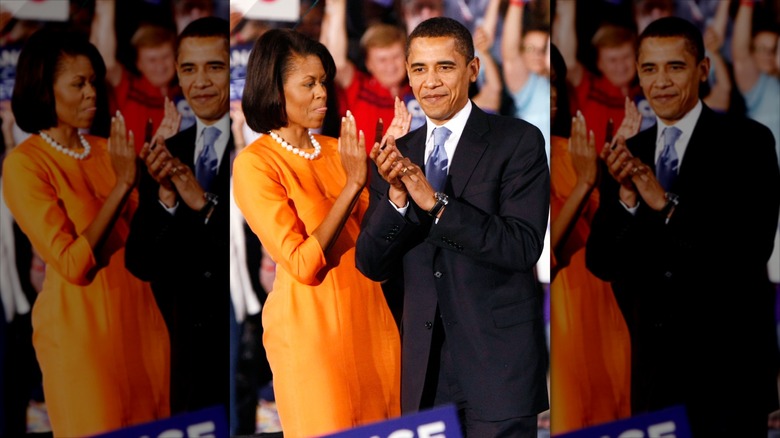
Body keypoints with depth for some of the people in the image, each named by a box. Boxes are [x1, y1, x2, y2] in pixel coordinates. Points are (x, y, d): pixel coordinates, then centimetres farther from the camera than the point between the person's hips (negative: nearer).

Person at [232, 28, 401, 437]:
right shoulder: (254, 163, -11)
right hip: (311, 323, -6)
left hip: (369, 311, 6)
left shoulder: (335, 149, 8)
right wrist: (352, 184, -20)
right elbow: (304, 264, -18)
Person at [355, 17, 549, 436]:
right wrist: (396, 198, -14)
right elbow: (371, 264, 4)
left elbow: (523, 247, -15)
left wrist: (434, 202, -22)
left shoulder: (518, 141, -5)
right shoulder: (398, 155, 9)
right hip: (425, 367, 4)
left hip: (499, 366, -4)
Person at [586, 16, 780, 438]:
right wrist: (626, 200, -13)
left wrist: (666, 205, -21)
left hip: (729, 365, -4)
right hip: (653, 368, 4)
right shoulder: (628, 157, 9)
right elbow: (601, 263, 4)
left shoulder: (746, 141, -4)